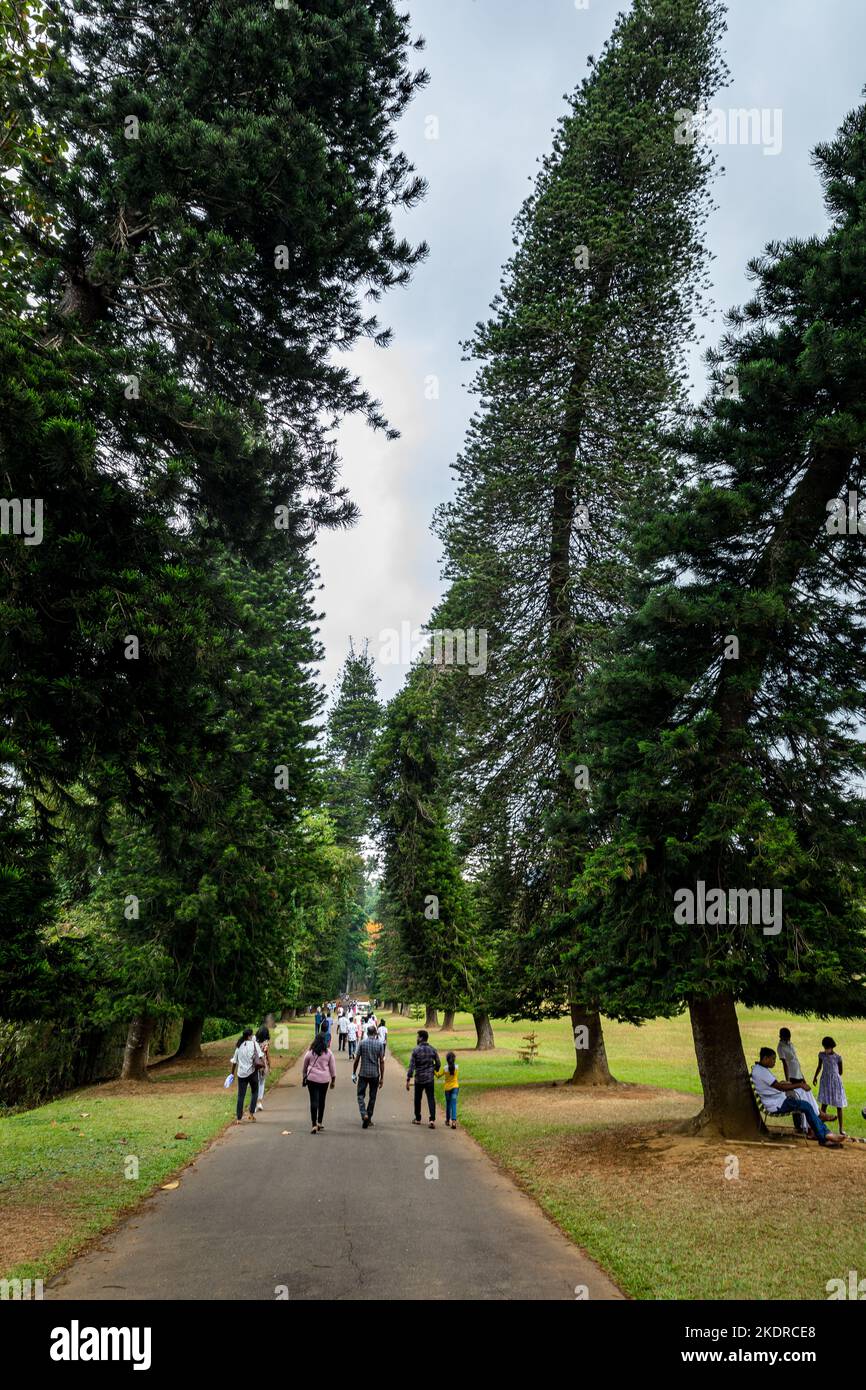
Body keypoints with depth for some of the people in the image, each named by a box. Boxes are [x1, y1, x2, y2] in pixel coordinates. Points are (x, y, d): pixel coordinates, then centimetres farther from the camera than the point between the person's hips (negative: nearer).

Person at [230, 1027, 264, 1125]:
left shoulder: (239, 1046, 8)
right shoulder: (254, 1044, -4)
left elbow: (234, 1061, 12)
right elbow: (260, 1056, -14)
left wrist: (232, 1073, 21)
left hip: (241, 1073, 3)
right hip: (252, 1072, -3)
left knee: (240, 1095, 7)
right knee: (254, 1092, 17)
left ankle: (239, 1118, 7)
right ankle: (251, 1113, 9)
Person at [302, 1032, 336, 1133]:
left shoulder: (310, 1052, -2)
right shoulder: (328, 1053, -2)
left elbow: (304, 1067, 8)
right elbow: (332, 1067, 3)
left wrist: (303, 1078, 22)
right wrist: (333, 1080, 12)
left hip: (312, 1079, -1)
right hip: (324, 1079, 1)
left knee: (314, 1101, -1)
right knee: (322, 1100, 16)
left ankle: (314, 1125, -9)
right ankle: (319, 1123, 26)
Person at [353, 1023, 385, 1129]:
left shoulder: (362, 1043, -4)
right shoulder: (379, 1044, -2)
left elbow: (357, 1059, -3)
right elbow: (381, 1061, -3)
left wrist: (354, 1073, 8)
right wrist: (382, 1077, 2)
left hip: (363, 1074, -1)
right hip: (375, 1074, 1)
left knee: (361, 1095, 7)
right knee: (372, 1097, 12)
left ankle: (364, 1114, -15)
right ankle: (369, 1119, 16)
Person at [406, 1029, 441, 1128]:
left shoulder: (416, 1050, -11)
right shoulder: (433, 1050, -1)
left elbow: (412, 1066, -13)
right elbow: (438, 1064, 5)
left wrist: (408, 1080, -11)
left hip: (419, 1079, -2)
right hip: (430, 1079, 2)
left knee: (418, 1099, 15)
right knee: (431, 1099, 3)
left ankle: (418, 1119, 26)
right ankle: (432, 1119, -10)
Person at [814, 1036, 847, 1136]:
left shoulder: (838, 1057, -11)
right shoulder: (821, 1055, -2)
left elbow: (840, 1072, 1)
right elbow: (819, 1067, 14)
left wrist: (834, 1077, 9)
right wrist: (815, 1077, 20)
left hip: (835, 1081, -2)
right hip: (825, 1081, 2)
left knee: (839, 1106, 3)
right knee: (824, 1104, 2)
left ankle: (841, 1128, 12)